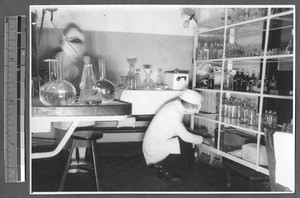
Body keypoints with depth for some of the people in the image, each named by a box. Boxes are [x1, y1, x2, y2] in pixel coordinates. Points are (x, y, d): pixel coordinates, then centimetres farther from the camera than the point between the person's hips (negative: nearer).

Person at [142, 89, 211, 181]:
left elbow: (181, 132, 12)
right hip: (153, 149, -9)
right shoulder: (172, 112, -26)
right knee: (186, 145, -18)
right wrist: (202, 139, -10)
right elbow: (185, 136, -25)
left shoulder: (176, 105, 2)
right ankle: (166, 171, -2)